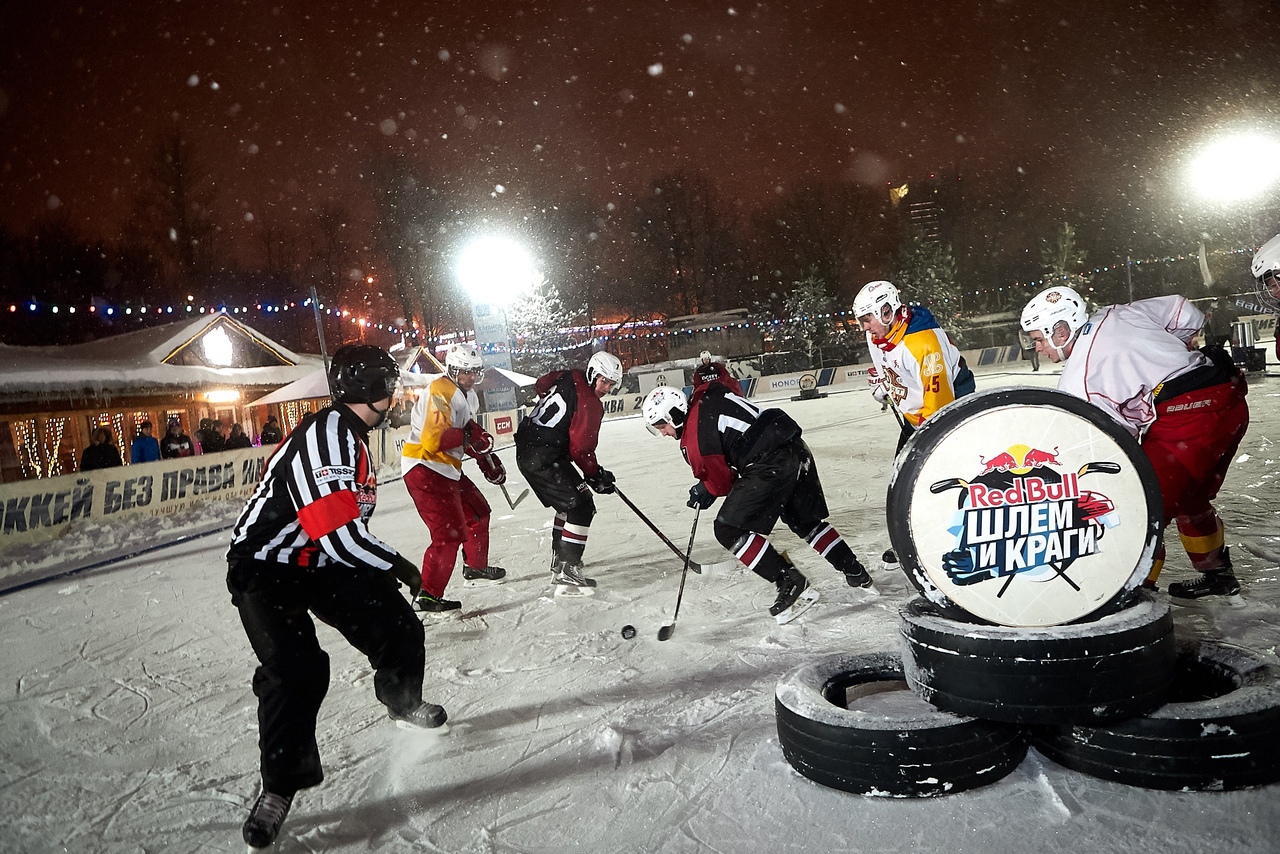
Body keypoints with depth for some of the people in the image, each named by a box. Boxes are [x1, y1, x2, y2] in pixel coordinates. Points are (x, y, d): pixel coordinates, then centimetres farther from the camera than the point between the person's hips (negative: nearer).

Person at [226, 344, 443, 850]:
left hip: (322, 561, 9)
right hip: (266, 567, -9)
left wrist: (384, 567, 17)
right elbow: (338, 533, -31)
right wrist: (397, 566, -17)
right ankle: (280, 787, 1)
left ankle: (403, 703, 36)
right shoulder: (327, 433, -27)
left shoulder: (350, 435, 7)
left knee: (397, 629, 6)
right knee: (295, 670, -20)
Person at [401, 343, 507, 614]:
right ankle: (429, 595, -5)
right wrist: (468, 434, -29)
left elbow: (468, 437, 21)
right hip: (424, 468, -10)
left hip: (446, 469, 10)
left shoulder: (468, 396, 13)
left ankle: (475, 568, 41)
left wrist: (487, 460, 11)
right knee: (450, 532, -13)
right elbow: (434, 439, -28)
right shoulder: (440, 393, -19)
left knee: (477, 512, 22)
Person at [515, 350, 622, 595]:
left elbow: (540, 385, 31)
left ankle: (560, 561, 33)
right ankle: (567, 573, -16)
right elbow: (581, 450, -16)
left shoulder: (568, 377, 11)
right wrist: (596, 475, -3)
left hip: (526, 449, 10)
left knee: (568, 505, 22)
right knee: (581, 506, -12)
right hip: (544, 458, -10)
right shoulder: (590, 405, -15)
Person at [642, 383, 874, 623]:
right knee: (806, 522, 27)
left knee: (728, 529, -4)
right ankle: (857, 574, 38)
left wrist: (704, 490, 21)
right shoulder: (705, 395, 14)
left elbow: (721, 480, -1)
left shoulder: (694, 436, -9)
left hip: (771, 465, -10)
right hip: (797, 450, 10)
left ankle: (789, 581, -3)